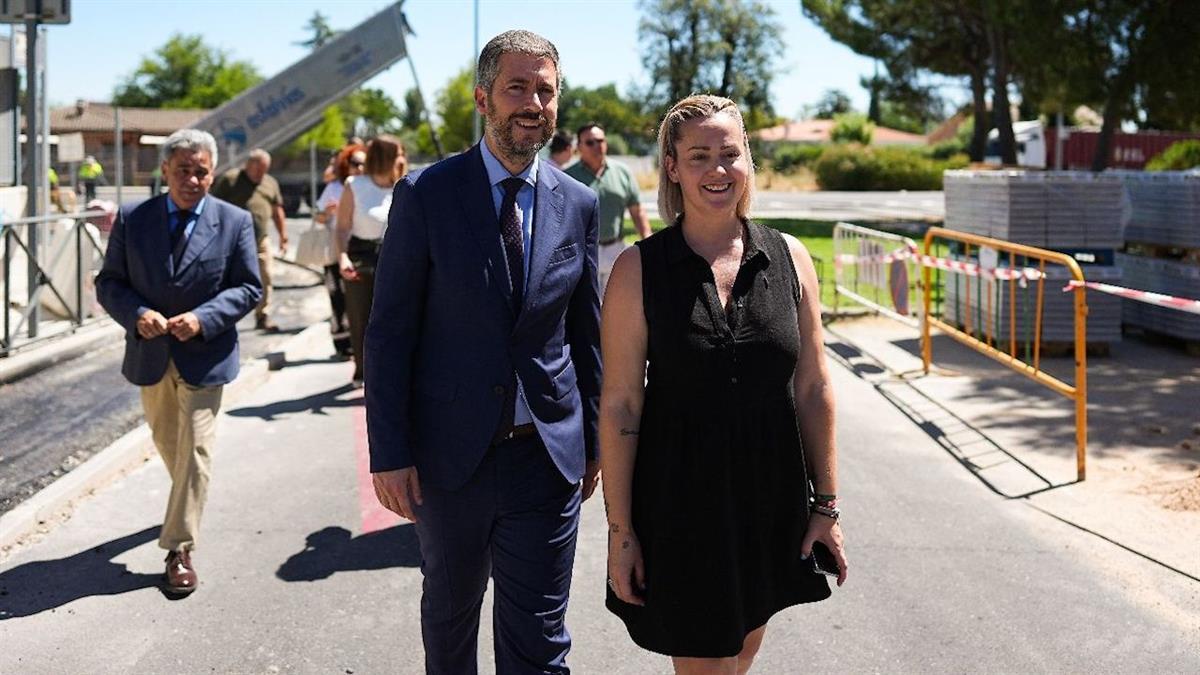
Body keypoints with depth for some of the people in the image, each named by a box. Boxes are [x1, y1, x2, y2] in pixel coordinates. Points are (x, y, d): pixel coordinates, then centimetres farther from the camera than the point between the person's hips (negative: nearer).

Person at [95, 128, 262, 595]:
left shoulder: (234, 222, -6)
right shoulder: (132, 220, -2)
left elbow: (248, 287, -4)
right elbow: (109, 282, 1)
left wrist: (203, 318, -20)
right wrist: (136, 314, -19)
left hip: (204, 354, -3)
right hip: (150, 353, 3)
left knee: (195, 450, -4)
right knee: (167, 442, 21)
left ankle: (180, 548, 3)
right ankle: (187, 503, 48)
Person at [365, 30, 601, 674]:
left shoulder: (578, 204, 2)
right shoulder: (425, 194, -6)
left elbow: (587, 332, 9)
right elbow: (389, 332, -6)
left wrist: (593, 442, 10)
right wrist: (389, 454, -9)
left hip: (547, 457, 1)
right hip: (448, 454, -1)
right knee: (449, 614, 20)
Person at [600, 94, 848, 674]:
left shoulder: (789, 259, -1)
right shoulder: (639, 269, -9)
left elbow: (813, 390, 3)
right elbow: (619, 406, -9)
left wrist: (827, 505, 4)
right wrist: (620, 531, -9)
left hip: (771, 500, 3)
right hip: (680, 504, -3)